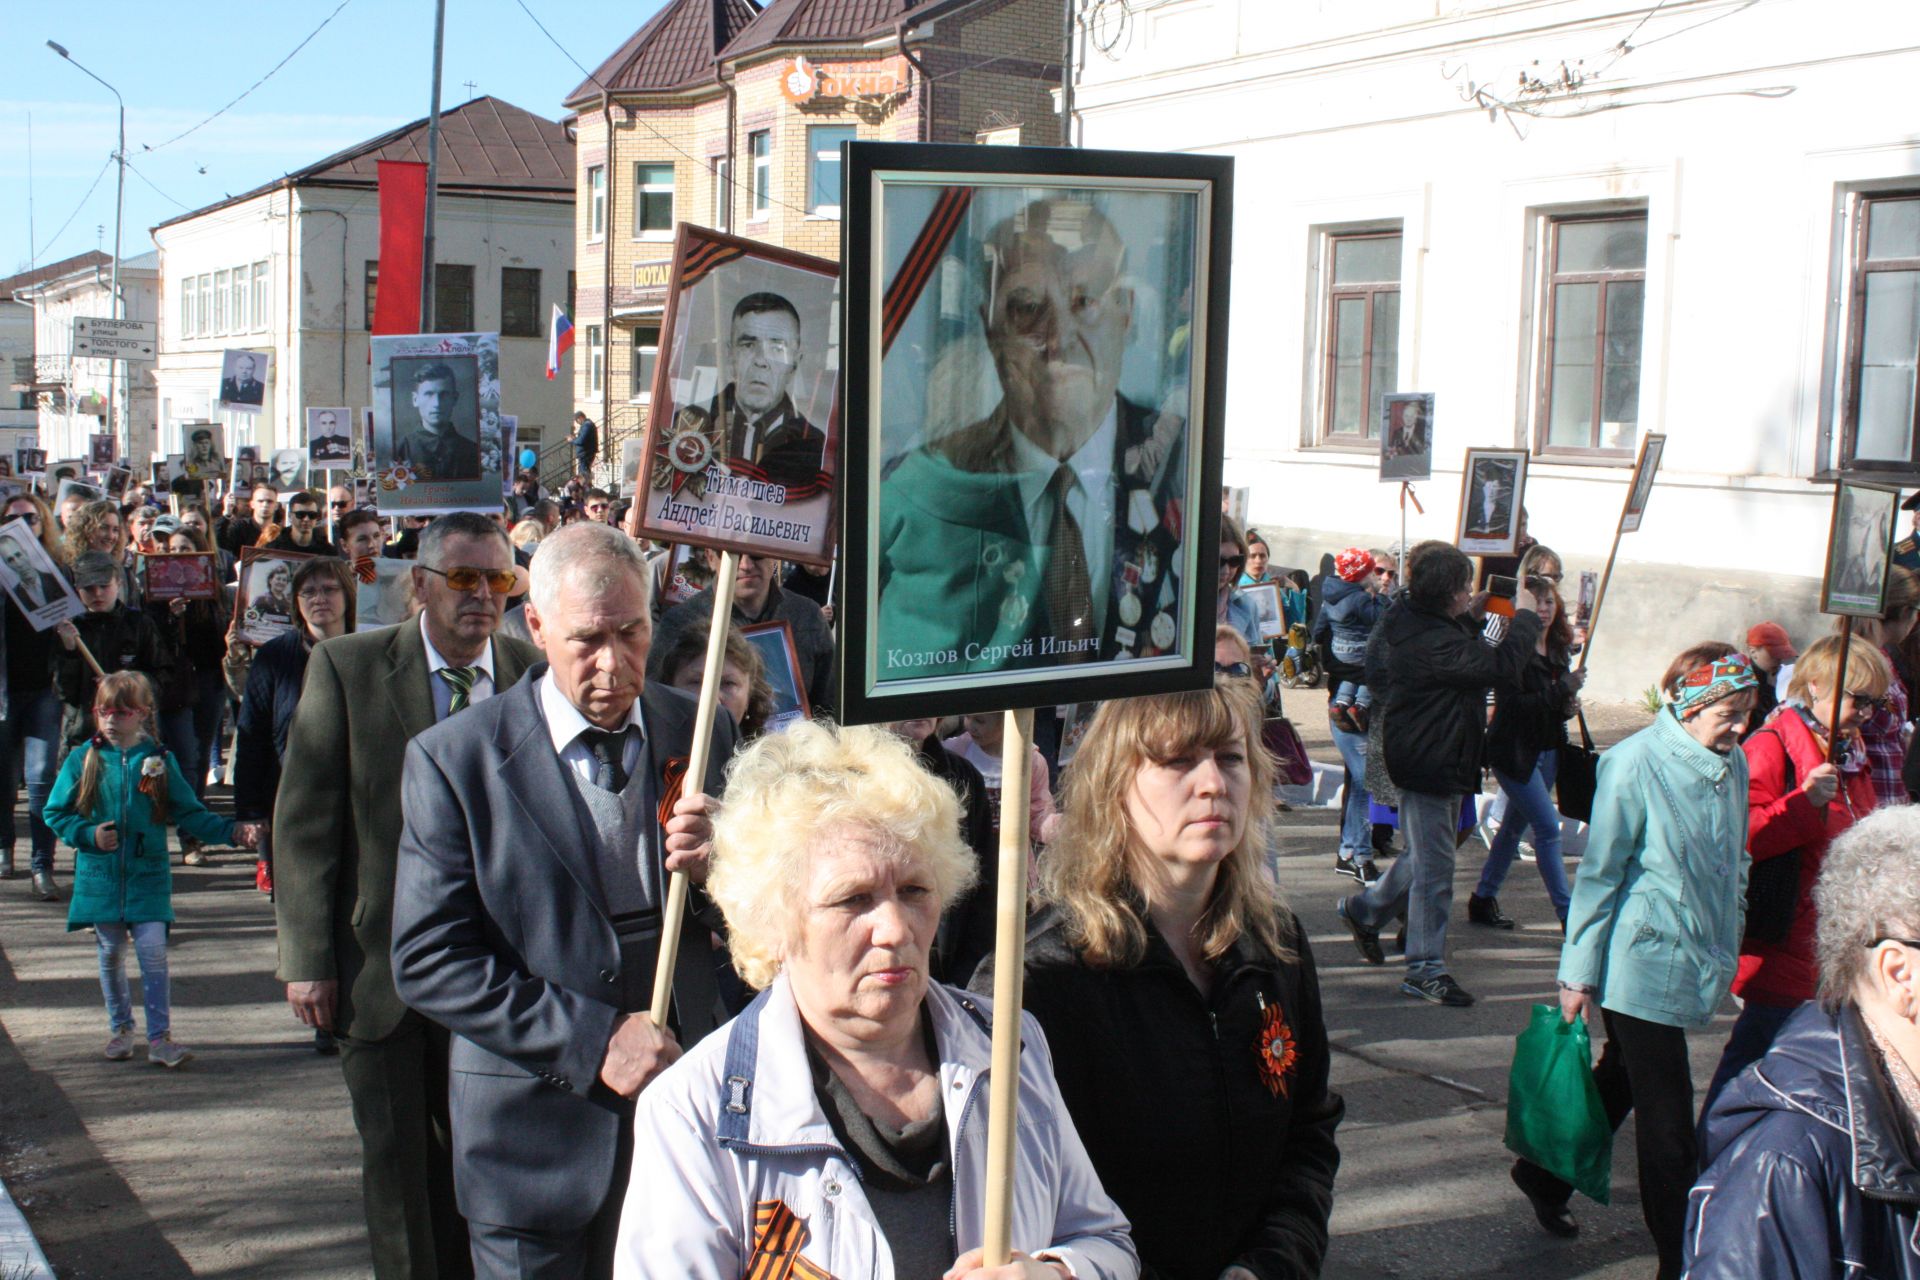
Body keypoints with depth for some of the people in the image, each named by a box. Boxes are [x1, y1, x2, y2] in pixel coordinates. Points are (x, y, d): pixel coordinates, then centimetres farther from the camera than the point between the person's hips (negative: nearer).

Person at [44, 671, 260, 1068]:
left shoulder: (160, 762, 1)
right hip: (100, 876, 1)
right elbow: (55, 812, 5)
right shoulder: (83, 761, 0)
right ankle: (120, 1028, 28)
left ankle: (160, 1037, -3)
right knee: (110, 955, 11)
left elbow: (190, 814, 2)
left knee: (153, 952, -8)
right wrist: (88, 834, -12)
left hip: (148, 876, -1)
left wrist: (233, 831, -9)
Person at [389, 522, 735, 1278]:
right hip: (536, 1138, -2)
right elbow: (427, 961, -12)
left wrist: (716, 869, -16)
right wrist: (590, 1041, -19)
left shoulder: (701, 735, 3)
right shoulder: (453, 760, -7)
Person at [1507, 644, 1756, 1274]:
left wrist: (1726, 948, 17)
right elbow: (1599, 873, -12)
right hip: (1641, 963, -7)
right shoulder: (1634, 763, -16)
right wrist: (1579, 970, -9)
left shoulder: (1732, 763, 3)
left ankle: (1546, 1174, 39)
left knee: (1620, 1081, 19)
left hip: (1698, 961, 7)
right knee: (1665, 1112, -2)